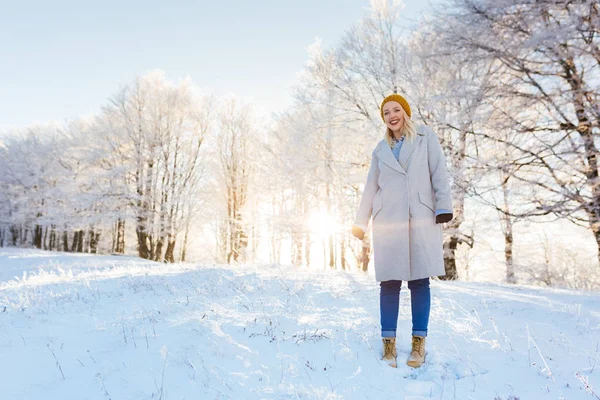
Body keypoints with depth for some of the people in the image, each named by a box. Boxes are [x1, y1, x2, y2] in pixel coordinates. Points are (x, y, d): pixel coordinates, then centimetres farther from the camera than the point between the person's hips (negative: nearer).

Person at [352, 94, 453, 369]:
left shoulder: (425, 137, 10)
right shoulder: (380, 150, 16)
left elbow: (439, 172, 2)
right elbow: (370, 187, 18)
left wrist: (443, 206, -9)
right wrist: (360, 222, 16)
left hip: (421, 218, -2)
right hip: (388, 220, 2)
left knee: (419, 280, -2)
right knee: (389, 282, -1)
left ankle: (419, 343, 6)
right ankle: (389, 342, 4)